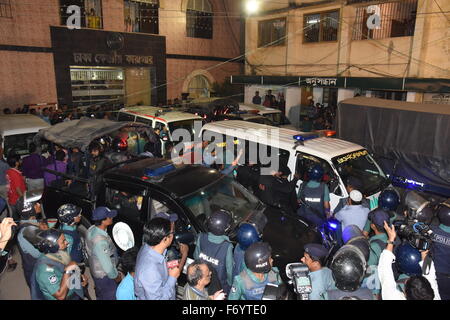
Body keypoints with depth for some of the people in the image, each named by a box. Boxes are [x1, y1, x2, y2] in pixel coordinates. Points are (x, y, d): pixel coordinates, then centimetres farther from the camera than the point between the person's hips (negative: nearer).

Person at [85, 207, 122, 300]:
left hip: (96, 270, 8)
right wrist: (116, 276, -11)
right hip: (105, 276, -8)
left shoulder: (92, 229, -12)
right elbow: (107, 265, -30)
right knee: (110, 296, 16)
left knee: (100, 296, 30)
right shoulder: (100, 241, -39)